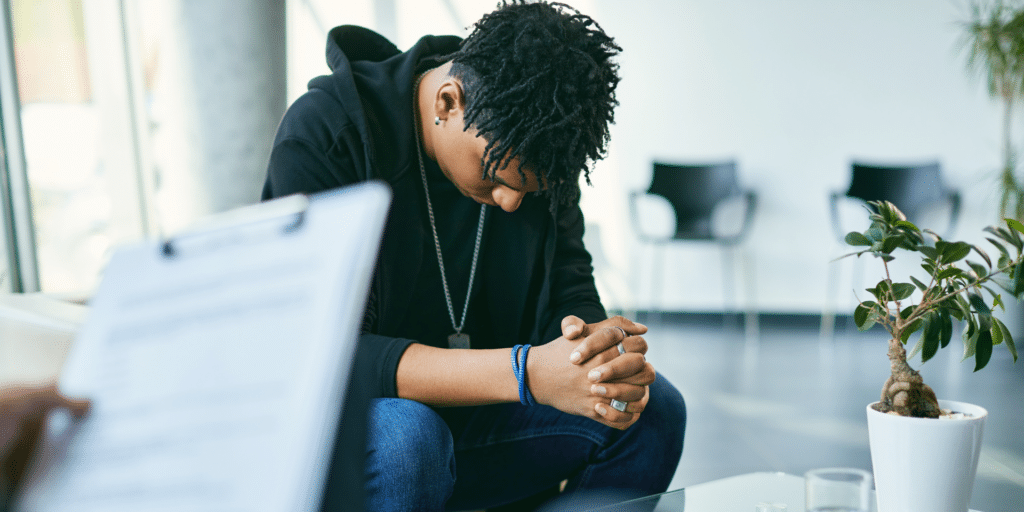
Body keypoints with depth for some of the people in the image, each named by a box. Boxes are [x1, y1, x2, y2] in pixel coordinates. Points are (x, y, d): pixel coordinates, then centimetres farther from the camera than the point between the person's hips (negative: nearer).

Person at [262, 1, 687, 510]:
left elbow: (571, 298, -3)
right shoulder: (323, 132, -22)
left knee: (653, 409, -12)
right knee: (404, 437, -39)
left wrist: (603, 344, -31)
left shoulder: (537, 153, -5)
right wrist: (525, 373, -40)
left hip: (464, 410, 6)